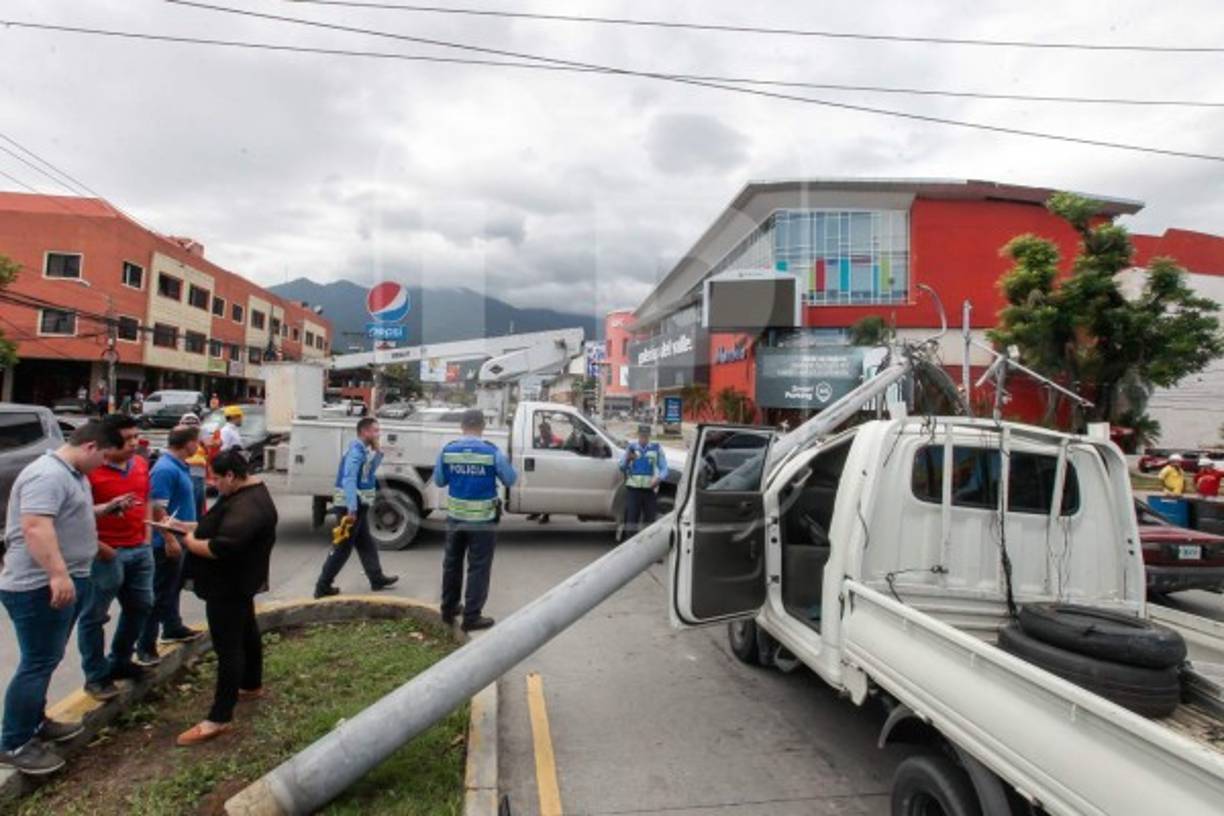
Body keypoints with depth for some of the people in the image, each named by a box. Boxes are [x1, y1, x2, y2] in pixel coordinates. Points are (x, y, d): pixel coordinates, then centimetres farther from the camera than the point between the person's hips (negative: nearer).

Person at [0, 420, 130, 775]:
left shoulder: (72, 474, 13)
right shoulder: (48, 475, -21)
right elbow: (36, 526, -32)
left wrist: (106, 509, 19)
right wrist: (57, 574, -37)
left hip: (66, 581, 11)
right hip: (40, 586, -11)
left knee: (46, 660, 20)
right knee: (38, 663, -3)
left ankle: (35, 723, 33)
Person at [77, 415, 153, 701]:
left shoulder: (141, 465, 6)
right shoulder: (90, 470, -17)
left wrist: (147, 536, 11)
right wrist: (98, 546, -19)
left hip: (140, 549, 8)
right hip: (106, 553, -8)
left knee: (140, 606, 18)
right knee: (95, 615, 6)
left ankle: (120, 661, 35)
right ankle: (95, 677, 17)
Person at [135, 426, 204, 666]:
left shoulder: (179, 466, 8)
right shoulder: (165, 469, -22)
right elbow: (158, 509, -26)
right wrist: (170, 540, -27)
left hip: (178, 539, 10)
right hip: (168, 542, -10)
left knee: (173, 587, 22)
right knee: (160, 593, -3)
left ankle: (173, 628, 37)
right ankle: (145, 646, 5)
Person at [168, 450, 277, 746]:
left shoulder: (247, 506, -28)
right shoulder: (248, 494, 8)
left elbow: (222, 547, -35)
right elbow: (220, 526, 20)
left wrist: (191, 543, -17)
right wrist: (190, 527, 7)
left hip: (229, 587, -11)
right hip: (236, 583, 11)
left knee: (228, 647, -6)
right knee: (246, 633, 23)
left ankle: (218, 719, 0)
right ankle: (251, 686, 40)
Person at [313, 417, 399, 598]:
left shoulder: (365, 450, 9)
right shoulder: (356, 451, -20)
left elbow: (369, 472, 20)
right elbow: (349, 480, -27)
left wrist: (377, 452, 6)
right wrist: (352, 509, -31)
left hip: (359, 505, 10)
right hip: (352, 506, -10)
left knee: (366, 544, 18)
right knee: (342, 547, -2)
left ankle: (377, 578, 29)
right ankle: (323, 586, 7)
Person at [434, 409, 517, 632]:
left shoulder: (447, 450, -4)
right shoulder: (492, 452, -14)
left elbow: (439, 481, 6)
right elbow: (510, 480, -3)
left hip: (455, 518, 4)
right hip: (483, 521, -4)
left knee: (452, 564, 19)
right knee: (478, 569, 6)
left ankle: (449, 609, 31)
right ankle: (471, 617, 10)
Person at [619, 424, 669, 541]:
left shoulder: (657, 448, 8)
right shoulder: (631, 447, 11)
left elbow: (664, 468, 5)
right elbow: (622, 467, 9)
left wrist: (659, 478, -16)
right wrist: (628, 459, -13)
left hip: (650, 489, 0)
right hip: (633, 488, 0)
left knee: (649, 518, 5)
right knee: (631, 517, -3)